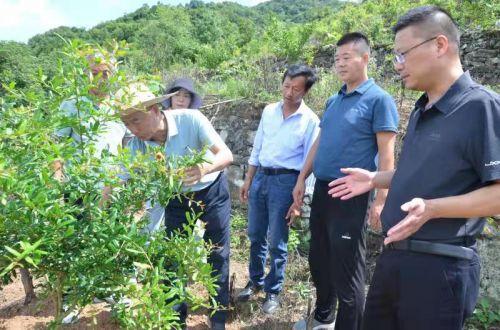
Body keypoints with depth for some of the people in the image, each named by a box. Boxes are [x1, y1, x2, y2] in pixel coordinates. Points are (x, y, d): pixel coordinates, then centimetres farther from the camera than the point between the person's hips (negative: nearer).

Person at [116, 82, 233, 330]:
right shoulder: (136, 145, -18)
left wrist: (205, 168, -53)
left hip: (212, 191, -3)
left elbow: (226, 154, -32)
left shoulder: (190, 120, -29)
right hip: (176, 198, 3)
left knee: (218, 256, 3)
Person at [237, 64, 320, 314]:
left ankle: (273, 291, 25)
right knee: (256, 235, 15)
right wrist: (248, 180, 11)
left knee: (277, 242, 5)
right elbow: (257, 148, 11)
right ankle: (256, 281, 35)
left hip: (285, 181, -5)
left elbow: (308, 162, -6)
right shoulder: (269, 111, 5)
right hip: (260, 177, 5)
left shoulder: (310, 121, -9)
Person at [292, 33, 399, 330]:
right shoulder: (333, 101, 13)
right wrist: (302, 179, 13)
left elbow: (386, 153, -12)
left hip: (351, 196, -7)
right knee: (318, 261, 19)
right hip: (321, 191, 8)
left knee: (346, 270, 3)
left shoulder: (379, 99, -7)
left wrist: (381, 200, -17)